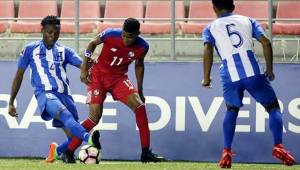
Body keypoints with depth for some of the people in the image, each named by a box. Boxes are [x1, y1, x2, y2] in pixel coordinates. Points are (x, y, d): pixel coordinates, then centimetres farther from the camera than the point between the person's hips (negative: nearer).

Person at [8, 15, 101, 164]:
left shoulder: (64, 51, 16)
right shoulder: (30, 50, 10)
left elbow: (83, 64, 0)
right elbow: (19, 75, 14)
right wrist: (11, 103, 11)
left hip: (64, 95, 4)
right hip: (45, 94, -4)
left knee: (74, 138, -1)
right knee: (64, 114, -36)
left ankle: (58, 151, 32)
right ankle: (89, 138, -62)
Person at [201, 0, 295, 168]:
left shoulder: (211, 28, 17)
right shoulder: (248, 21, 20)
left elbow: (208, 50, -1)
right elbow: (266, 43, 9)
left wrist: (206, 78, 3)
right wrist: (269, 70, 16)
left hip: (230, 76, 1)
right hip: (253, 73, -1)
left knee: (232, 110, 26)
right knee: (273, 107, 14)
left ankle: (227, 152, 13)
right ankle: (278, 146, -5)